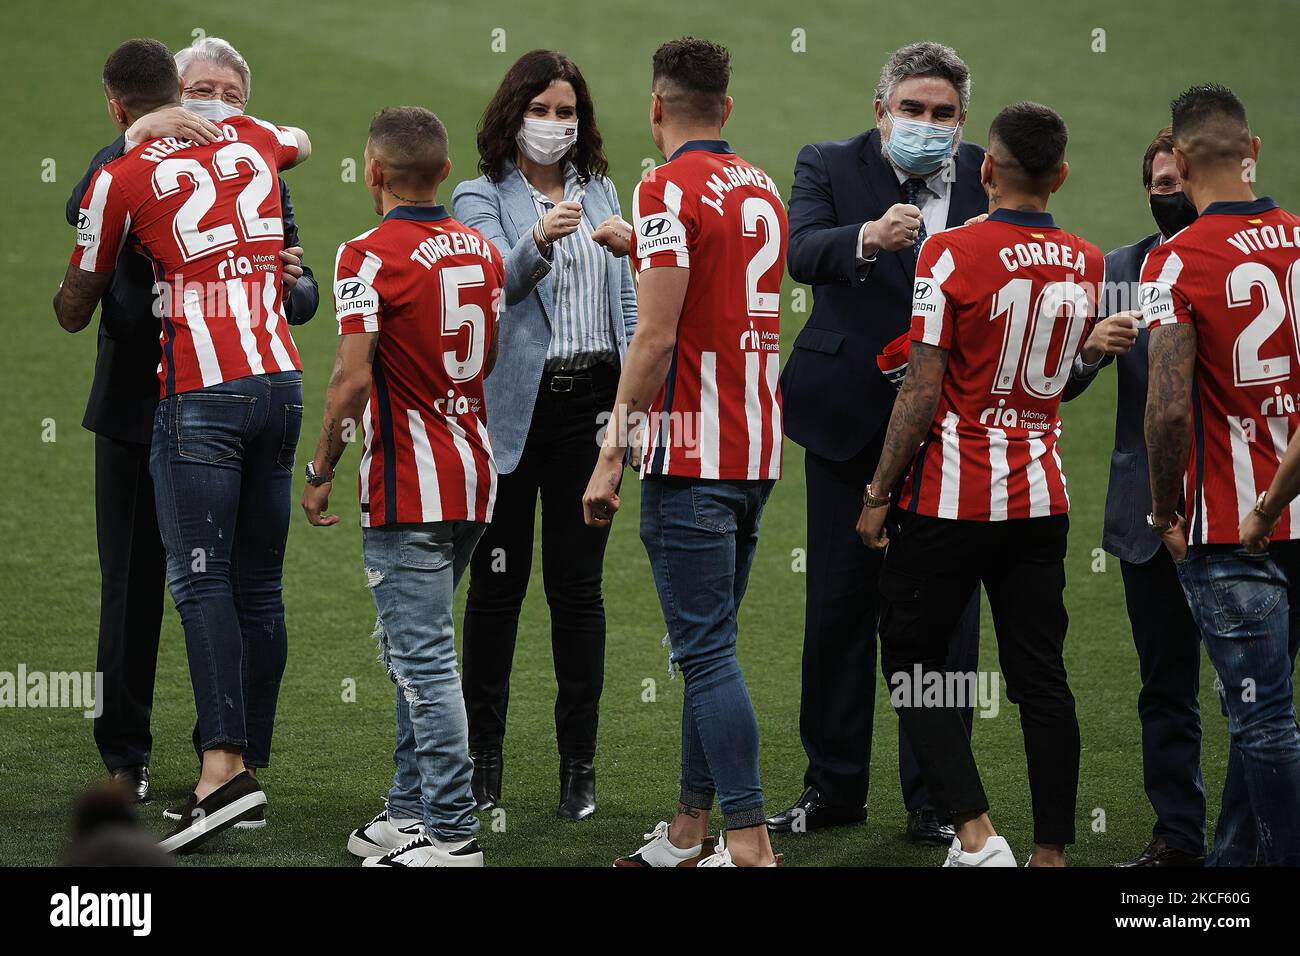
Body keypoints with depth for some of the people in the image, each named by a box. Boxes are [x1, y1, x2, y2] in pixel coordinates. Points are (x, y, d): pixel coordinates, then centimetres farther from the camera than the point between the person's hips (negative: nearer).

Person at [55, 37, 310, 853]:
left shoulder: (121, 180, -2)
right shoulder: (253, 142, 13)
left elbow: (74, 312, 10)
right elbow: (303, 143, 41)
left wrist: (71, 290, 33)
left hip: (200, 395, -5)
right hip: (281, 383, 5)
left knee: (201, 579, -9)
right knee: (260, 584, 8)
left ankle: (224, 763, -21)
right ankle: (250, 758, 10)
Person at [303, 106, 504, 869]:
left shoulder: (371, 257, -14)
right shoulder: (484, 251, 9)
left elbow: (353, 380, -19)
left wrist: (321, 472, -9)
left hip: (408, 487, -8)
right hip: (474, 476, 8)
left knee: (425, 659, -6)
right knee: (416, 651, 19)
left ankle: (451, 833, -7)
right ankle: (413, 812, 24)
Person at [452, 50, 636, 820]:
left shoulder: (599, 193, 14)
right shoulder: (481, 199, 1)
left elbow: (627, 302, 16)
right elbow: (495, 280, -19)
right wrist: (538, 242, -36)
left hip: (590, 402, 3)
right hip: (512, 406, -2)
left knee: (578, 583, 2)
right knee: (498, 582, 2)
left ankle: (581, 763, 5)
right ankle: (484, 758, 10)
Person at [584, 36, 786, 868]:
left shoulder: (670, 191, -12)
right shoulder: (764, 190, 13)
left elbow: (656, 338, -17)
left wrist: (613, 452, -13)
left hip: (691, 455, -8)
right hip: (758, 447, 8)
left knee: (707, 650, -8)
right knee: (710, 643, 14)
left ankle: (750, 843, -11)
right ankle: (690, 832, 19)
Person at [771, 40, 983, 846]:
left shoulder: (993, 180, 4)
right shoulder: (831, 167, 0)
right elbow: (802, 254, -20)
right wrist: (868, 237, -38)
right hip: (853, 417, 0)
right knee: (839, 606, 7)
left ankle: (936, 802, 9)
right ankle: (835, 788, 19)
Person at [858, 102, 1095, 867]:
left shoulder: (954, 253, -14)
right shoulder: (1087, 265, 3)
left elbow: (924, 390, -14)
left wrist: (880, 494, -7)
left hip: (952, 496, -5)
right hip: (1042, 496, 5)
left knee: (914, 658, 6)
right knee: (1041, 674, 8)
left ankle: (976, 833, -7)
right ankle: (1052, 850, 9)